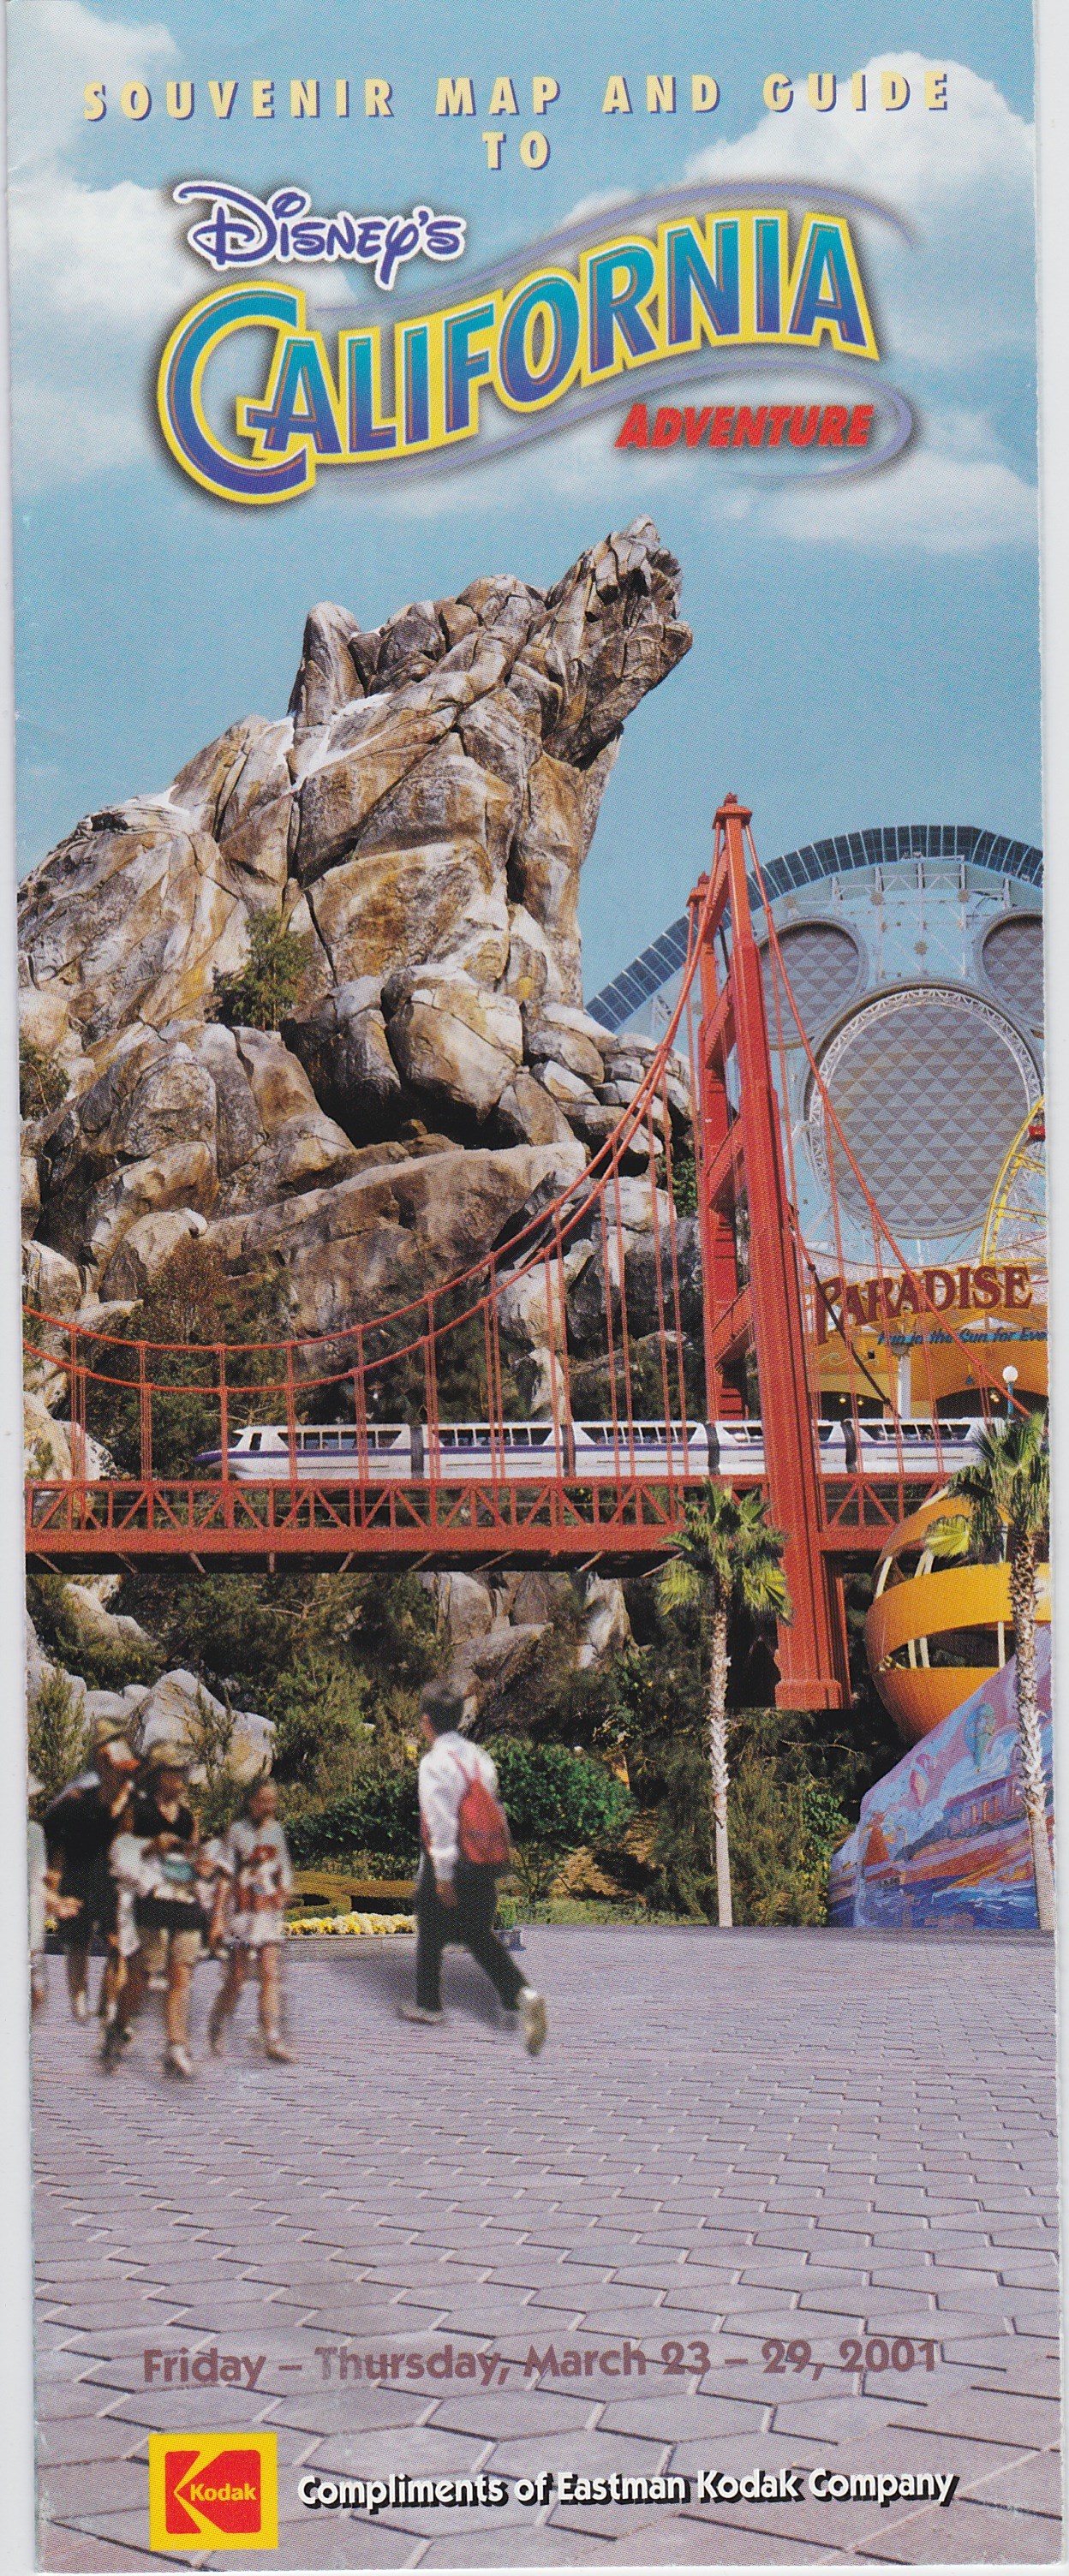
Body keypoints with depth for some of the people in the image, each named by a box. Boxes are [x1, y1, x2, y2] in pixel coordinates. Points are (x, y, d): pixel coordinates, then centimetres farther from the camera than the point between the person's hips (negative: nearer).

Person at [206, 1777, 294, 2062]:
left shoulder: (276, 1832, 11)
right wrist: (218, 1919, -10)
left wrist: (281, 1911, 19)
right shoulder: (238, 1832, -4)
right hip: (242, 1913, -4)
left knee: (270, 1975, -4)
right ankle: (216, 2026, 23)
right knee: (237, 1977, 0)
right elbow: (224, 1878, -6)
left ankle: (273, 2039, -6)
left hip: (270, 1914, 4)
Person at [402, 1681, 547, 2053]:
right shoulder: (480, 1757, 7)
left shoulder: (434, 1762, -15)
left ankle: (428, 2005, 29)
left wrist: (444, 1875, -16)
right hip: (483, 1866, 6)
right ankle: (522, 1995, -11)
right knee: (481, 1936, 10)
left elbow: (441, 1822, -19)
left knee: (430, 1936, 15)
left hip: (446, 1866, -6)